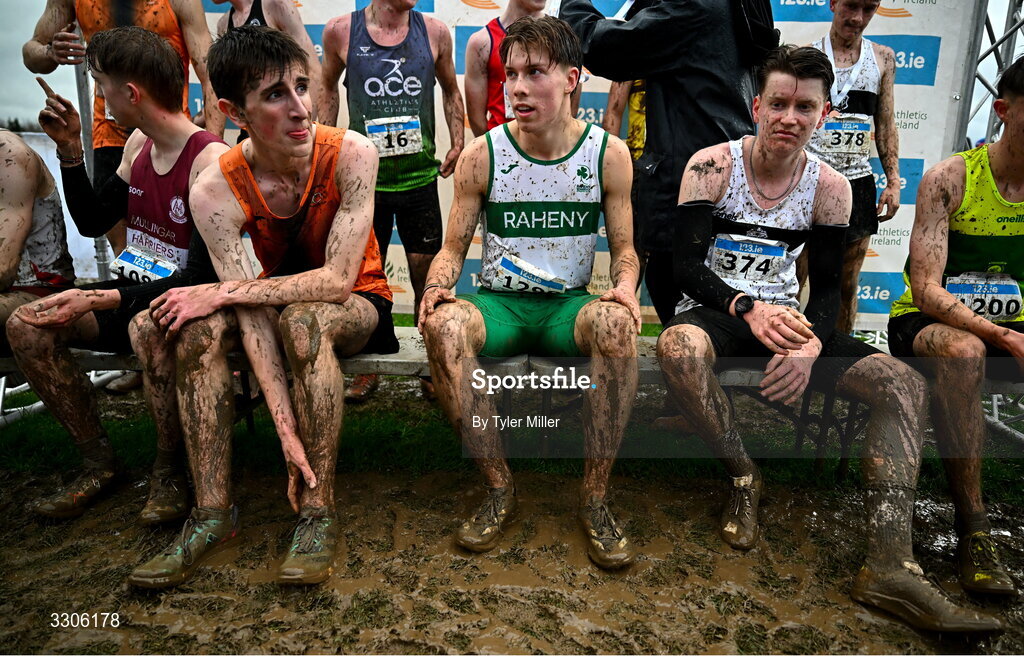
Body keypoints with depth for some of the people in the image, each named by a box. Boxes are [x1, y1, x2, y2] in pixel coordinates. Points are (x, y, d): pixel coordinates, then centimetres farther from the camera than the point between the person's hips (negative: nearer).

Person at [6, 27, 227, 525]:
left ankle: (169, 470, -13)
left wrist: (99, 299, -25)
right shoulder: (138, 145, 10)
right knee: (25, 327, -9)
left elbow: (203, 275, -23)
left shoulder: (209, 159, -18)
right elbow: (92, 223, 20)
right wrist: (69, 149, 9)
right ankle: (99, 463, 4)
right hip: (130, 296, 8)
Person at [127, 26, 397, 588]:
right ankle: (214, 513, -15)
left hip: (359, 305, -3)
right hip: (280, 300, 3)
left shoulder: (350, 154, -22)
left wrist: (221, 291, -24)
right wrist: (286, 429, -33)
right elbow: (252, 317, -24)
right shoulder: (215, 191, -16)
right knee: (198, 330, -24)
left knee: (303, 320, -35)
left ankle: (318, 509, -24)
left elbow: (338, 280, -26)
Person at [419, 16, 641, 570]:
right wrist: (438, 285, -19)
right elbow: (454, 246, 4)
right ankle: (499, 488, -16)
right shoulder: (482, 155, 0)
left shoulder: (608, 153, 2)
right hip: (498, 303, 1)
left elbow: (623, 247, 7)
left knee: (616, 324, -35)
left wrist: (625, 284, -16)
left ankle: (594, 498, -20)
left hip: (569, 304, 0)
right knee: (443, 327, -33)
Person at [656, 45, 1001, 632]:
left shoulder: (830, 187, 4)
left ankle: (891, 567, -19)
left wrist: (810, 346, -19)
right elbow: (687, 267, -12)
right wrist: (748, 309, -30)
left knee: (906, 384, -14)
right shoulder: (712, 166, -6)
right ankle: (745, 477, -15)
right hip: (716, 311, -3)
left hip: (785, 318, 4)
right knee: (679, 348, -40)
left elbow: (827, 287, 3)